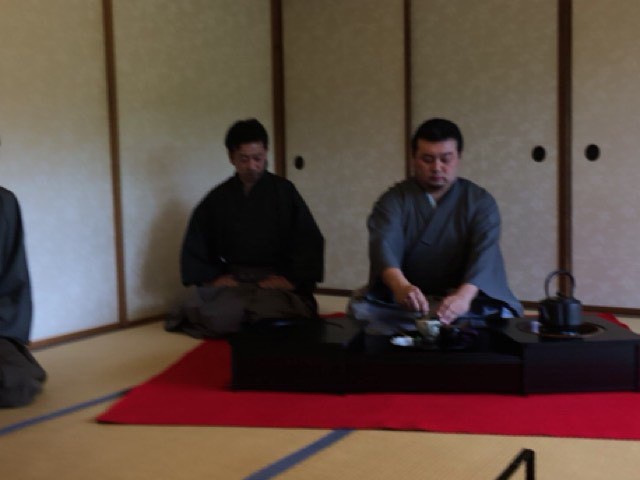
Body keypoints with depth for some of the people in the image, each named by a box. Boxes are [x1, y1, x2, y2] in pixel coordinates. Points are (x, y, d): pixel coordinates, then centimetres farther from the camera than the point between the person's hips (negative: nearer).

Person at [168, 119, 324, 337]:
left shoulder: (284, 191, 1)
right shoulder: (217, 198, 6)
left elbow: (309, 240, -2)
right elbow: (194, 247, 11)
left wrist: (292, 278, -12)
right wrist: (212, 276, -3)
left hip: (276, 278, -1)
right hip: (233, 278, 1)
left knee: (270, 315, -31)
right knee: (215, 318, -27)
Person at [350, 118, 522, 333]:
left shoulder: (480, 201, 1)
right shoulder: (394, 200, 0)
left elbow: (485, 252, -17)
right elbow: (384, 244, -19)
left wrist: (464, 295, -39)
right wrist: (400, 285, -43)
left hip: (467, 303, 0)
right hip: (402, 302, 1)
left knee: (502, 316, -31)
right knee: (360, 310, -28)